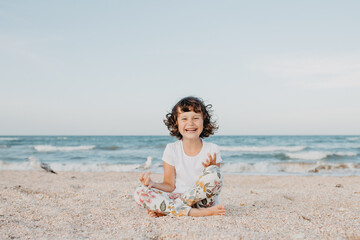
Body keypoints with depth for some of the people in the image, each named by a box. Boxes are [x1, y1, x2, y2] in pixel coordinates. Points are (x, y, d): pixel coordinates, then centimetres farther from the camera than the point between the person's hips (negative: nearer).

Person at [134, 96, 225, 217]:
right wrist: (152, 183, -17)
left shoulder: (212, 150, -2)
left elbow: (215, 185, -2)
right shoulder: (171, 149, 2)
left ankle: (164, 209, -21)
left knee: (213, 172, -30)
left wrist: (211, 168, -21)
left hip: (202, 201, -1)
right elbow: (170, 186, 3)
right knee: (140, 193, -21)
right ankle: (197, 213, -29)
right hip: (178, 198, 1)